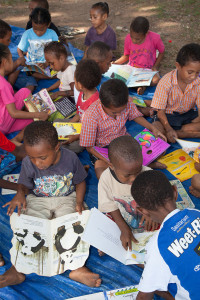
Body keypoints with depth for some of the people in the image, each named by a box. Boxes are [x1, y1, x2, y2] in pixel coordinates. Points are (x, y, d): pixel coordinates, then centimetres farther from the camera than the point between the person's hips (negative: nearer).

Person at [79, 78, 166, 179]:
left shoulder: (127, 103, -18)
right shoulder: (91, 116, -29)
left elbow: (136, 116, 6)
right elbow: (89, 147, -20)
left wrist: (153, 128, -11)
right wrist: (109, 162, -31)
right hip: (101, 149, -3)